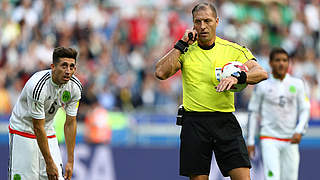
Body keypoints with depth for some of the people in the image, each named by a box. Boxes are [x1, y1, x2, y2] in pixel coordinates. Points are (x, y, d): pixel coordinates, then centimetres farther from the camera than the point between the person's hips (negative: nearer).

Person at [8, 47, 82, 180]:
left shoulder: (75, 86, -12)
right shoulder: (37, 86, -31)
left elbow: (70, 123, -5)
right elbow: (38, 128, -26)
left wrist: (70, 161, -7)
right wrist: (49, 163, -23)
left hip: (49, 133, 5)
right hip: (23, 131, -5)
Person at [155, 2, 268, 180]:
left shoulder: (234, 50, 6)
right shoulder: (185, 51, 8)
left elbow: (261, 73, -6)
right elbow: (161, 72, -6)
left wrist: (237, 77, -24)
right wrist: (182, 44, -6)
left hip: (225, 121, 0)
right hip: (194, 123, 0)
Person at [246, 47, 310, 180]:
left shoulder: (297, 84, 6)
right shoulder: (262, 86, 1)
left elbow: (305, 109, 8)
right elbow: (253, 113, 7)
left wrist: (299, 131, -9)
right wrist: (250, 141, 4)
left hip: (290, 140, 2)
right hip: (269, 139, -2)